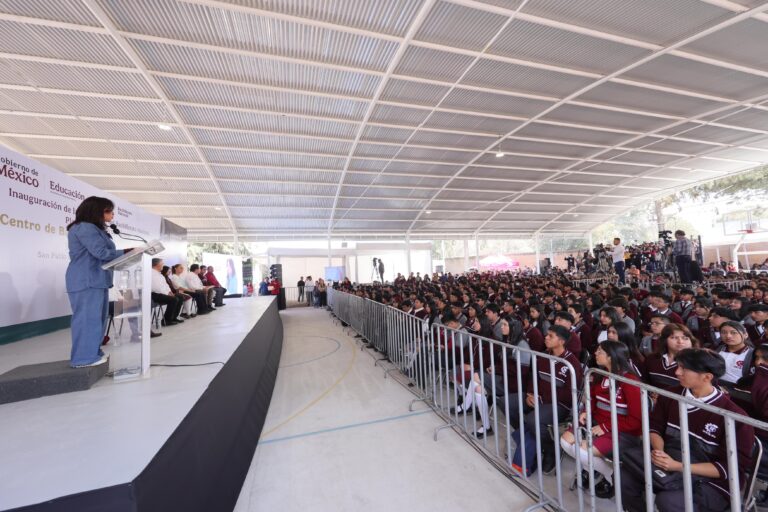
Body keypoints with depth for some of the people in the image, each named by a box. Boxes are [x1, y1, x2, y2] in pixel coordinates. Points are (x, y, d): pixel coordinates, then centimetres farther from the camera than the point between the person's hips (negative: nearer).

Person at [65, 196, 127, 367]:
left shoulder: (94, 229, 20)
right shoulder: (84, 228, -11)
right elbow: (101, 253, -18)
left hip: (96, 280, 10)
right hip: (87, 281, -10)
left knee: (97, 317, 12)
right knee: (87, 318, -6)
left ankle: (92, 353, 20)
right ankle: (84, 357, 1)